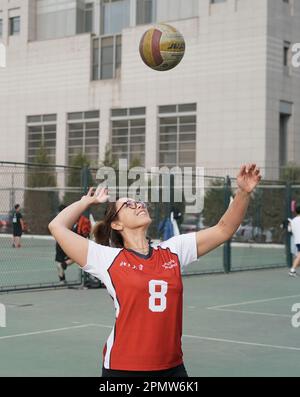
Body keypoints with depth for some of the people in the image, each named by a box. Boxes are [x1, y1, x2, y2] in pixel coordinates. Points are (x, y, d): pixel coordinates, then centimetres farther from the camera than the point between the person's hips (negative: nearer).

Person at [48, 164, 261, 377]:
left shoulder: (173, 250, 6)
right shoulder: (109, 258, -3)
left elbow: (223, 229, 7)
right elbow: (57, 226, -4)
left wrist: (244, 192, -6)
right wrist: (89, 200, 10)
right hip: (123, 367, -3)